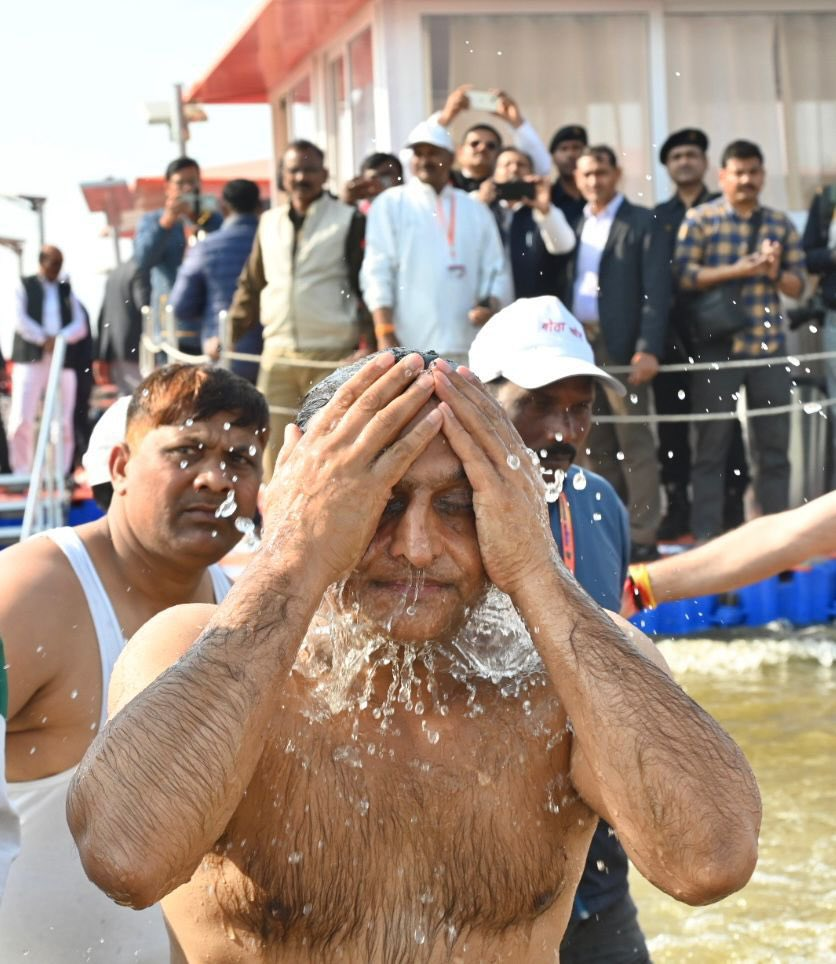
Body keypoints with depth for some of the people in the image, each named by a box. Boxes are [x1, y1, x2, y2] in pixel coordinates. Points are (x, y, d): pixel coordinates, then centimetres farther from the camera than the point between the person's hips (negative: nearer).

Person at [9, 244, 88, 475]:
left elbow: (80, 325, 9)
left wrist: (61, 337, -10)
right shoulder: (24, 286, 10)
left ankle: (60, 474, 3)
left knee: (63, 422, -2)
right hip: (30, 359, -3)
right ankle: (22, 472, -1)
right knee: (21, 420, -9)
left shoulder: (66, 290, 18)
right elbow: (20, 319, -3)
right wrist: (43, 339, -13)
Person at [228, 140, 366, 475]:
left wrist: (367, 345, -15)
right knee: (274, 447, 5)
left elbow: (366, 286, -5)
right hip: (277, 356, 5)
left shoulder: (349, 221, 0)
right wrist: (230, 334, 11)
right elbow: (251, 285, 20)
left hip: (332, 358, -4)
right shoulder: (269, 222, 14)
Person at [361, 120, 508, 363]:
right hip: (409, 346, -4)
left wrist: (490, 305, -5)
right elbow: (377, 273, 0)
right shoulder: (390, 204, 6)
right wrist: (386, 335, -10)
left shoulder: (476, 210, 17)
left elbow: (494, 270, 17)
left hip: (466, 346, 4)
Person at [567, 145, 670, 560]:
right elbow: (568, 285, 13)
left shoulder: (641, 223, 0)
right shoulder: (575, 226, 16)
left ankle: (642, 537, -4)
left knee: (634, 444, -5)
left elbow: (656, 291, -7)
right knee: (599, 445, 8)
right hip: (580, 344, 5)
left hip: (620, 346, -5)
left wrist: (648, 349, -16)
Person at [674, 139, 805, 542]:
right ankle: (705, 535, 5)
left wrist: (775, 271, -12)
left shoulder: (781, 224, 11)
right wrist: (738, 270, -15)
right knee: (712, 444, 0)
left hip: (769, 346, 3)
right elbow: (684, 275, -7)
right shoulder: (700, 219, 1)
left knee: (774, 444, 4)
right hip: (717, 346, -3)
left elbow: (797, 285, 9)